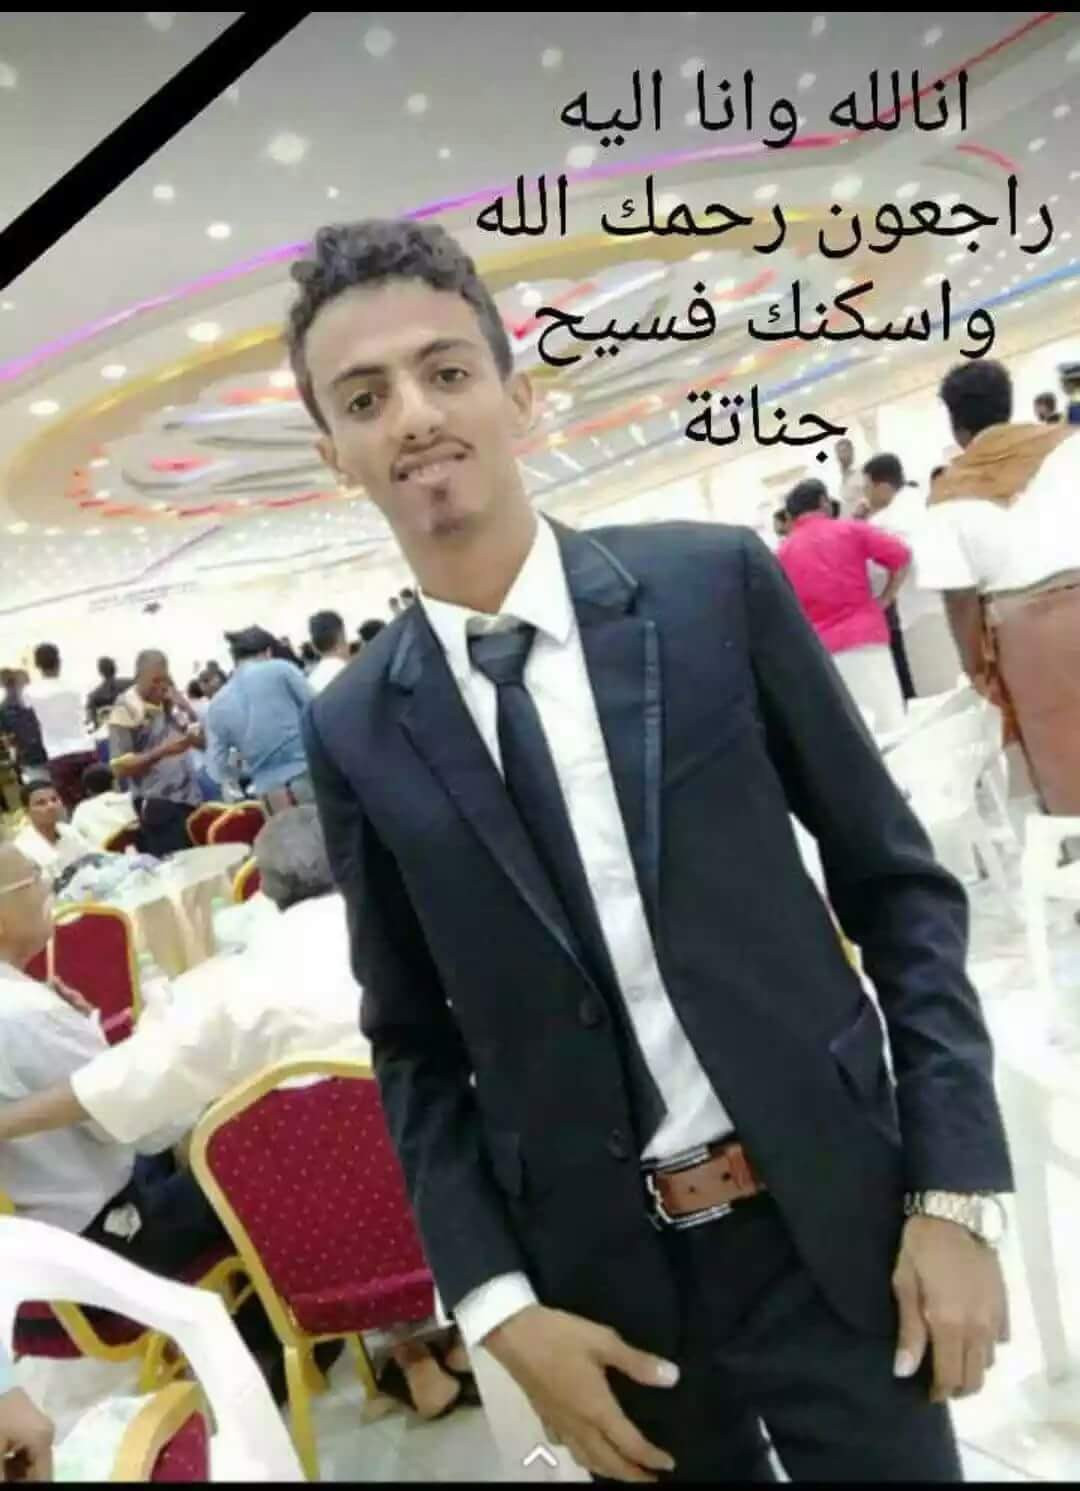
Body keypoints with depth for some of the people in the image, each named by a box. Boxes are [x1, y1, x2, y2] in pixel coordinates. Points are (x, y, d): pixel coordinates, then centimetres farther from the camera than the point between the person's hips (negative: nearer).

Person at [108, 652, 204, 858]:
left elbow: (202, 741, 12)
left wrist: (188, 710, -3)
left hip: (190, 798, 6)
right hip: (158, 806, -6)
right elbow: (120, 768, -11)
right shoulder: (126, 711, -7)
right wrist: (162, 751, -21)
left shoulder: (172, 703, 10)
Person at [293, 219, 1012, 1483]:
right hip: (605, 1272, 2)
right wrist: (497, 1303, -3)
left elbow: (896, 883, -3)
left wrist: (953, 1190, -6)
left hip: (830, 1216, -1)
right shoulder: (357, 731, -4)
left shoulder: (715, 584, -8)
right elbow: (412, 1043, 4)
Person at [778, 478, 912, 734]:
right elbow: (901, 556, -3)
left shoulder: (782, 553, 6)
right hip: (864, 639, -2)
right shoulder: (850, 529, 2)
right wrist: (884, 600, 4)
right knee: (889, 725, 3)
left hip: (818, 651, 2)